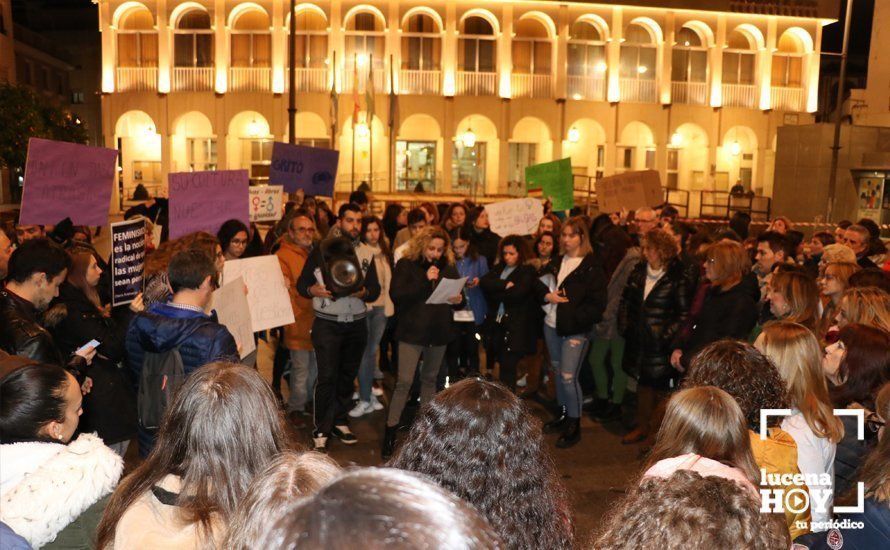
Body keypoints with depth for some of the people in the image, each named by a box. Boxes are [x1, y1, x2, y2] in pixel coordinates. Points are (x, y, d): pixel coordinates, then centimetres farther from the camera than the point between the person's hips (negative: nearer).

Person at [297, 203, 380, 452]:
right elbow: (301, 284, -2)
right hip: (327, 323, -4)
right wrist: (313, 290, -23)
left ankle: (340, 422, 27)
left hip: (356, 323, 4)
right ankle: (320, 430, 4)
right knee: (327, 377, -7)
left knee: (348, 375, 11)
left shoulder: (367, 253, 8)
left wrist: (364, 292, -17)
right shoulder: (322, 249, -2)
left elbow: (376, 290, 4)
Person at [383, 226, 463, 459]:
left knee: (430, 379, 14)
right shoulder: (406, 265, -5)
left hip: (439, 332, 4)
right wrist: (425, 280, -21)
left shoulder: (448, 267, 6)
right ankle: (390, 432, 0)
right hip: (412, 330, -4)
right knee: (404, 381, -8)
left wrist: (458, 300, -12)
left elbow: (460, 298, 12)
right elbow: (396, 295, -16)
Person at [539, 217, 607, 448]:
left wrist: (574, 316, -18)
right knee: (557, 372, 15)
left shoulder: (592, 266, -8)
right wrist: (547, 295, -4)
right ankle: (563, 413, 31)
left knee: (568, 377, -7)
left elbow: (597, 303, -11)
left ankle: (574, 425, 8)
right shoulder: (557, 261, 12)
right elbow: (541, 284, 18)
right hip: (551, 325, 6)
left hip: (575, 330, -6)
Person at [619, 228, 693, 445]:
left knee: (661, 388, 5)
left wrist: (667, 337, -16)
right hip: (638, 341, 6)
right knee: (643, 383, 19)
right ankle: (642, 427, 34)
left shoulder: (678, 278, -13)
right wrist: (624, 326, 6)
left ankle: (656, 433, 19)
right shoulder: (638, 272, 6)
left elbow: (685, 314, -13)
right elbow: (625, 300, 14)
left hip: (661, 345, -6)